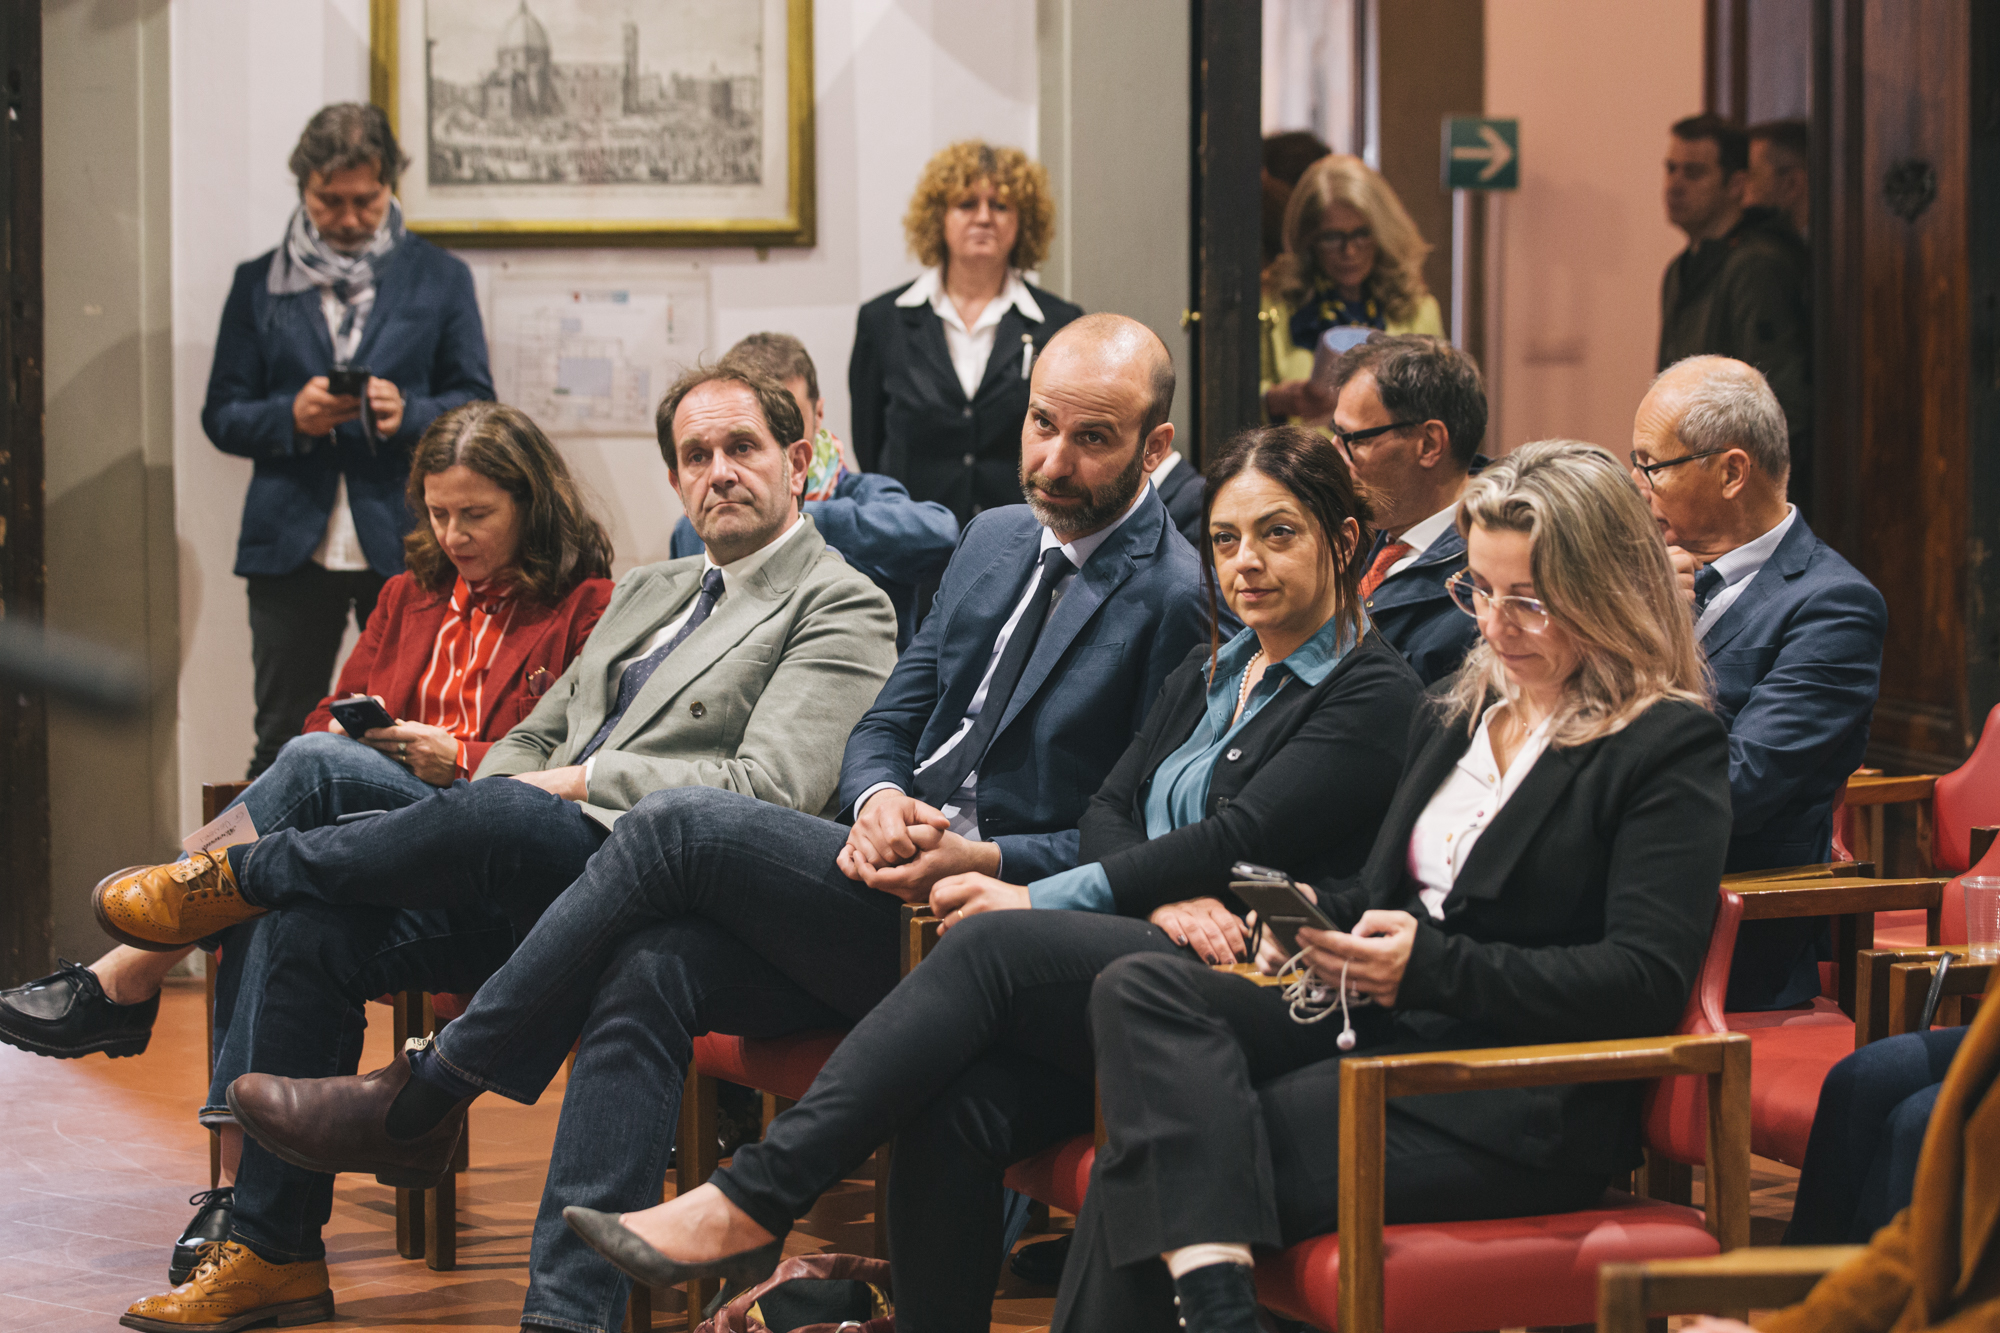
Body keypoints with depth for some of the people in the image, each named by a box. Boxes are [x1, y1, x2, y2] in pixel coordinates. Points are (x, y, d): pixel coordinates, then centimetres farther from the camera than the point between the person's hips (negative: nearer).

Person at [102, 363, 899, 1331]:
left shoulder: (840, 610, 1)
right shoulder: (646, 594, 27)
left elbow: (775, 787, -12)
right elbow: (533, 736, 29)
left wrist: (580, 782, -10)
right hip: (526, 887, 8)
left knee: (499, 814, -36)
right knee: (304, 929, -13)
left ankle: (242, 872, -9)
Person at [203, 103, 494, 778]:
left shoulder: (440, 278, 9)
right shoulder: (259, 284, 11)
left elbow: (476, 405, 7)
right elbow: (221, 415, 9)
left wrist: (408, 414, -14)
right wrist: (290, 417, -12)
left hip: (405, 546, -1)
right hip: (293, 546, 1)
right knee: (282, 742, 2)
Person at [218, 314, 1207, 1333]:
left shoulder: (1177, 595, -7)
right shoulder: (996, 539, 18)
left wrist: (986, 861, -20)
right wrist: (877, 799, -4)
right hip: (891, 875, 7)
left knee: (677, 826, -20)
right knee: (648, 972, -20)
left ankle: (423, 1101, -9)